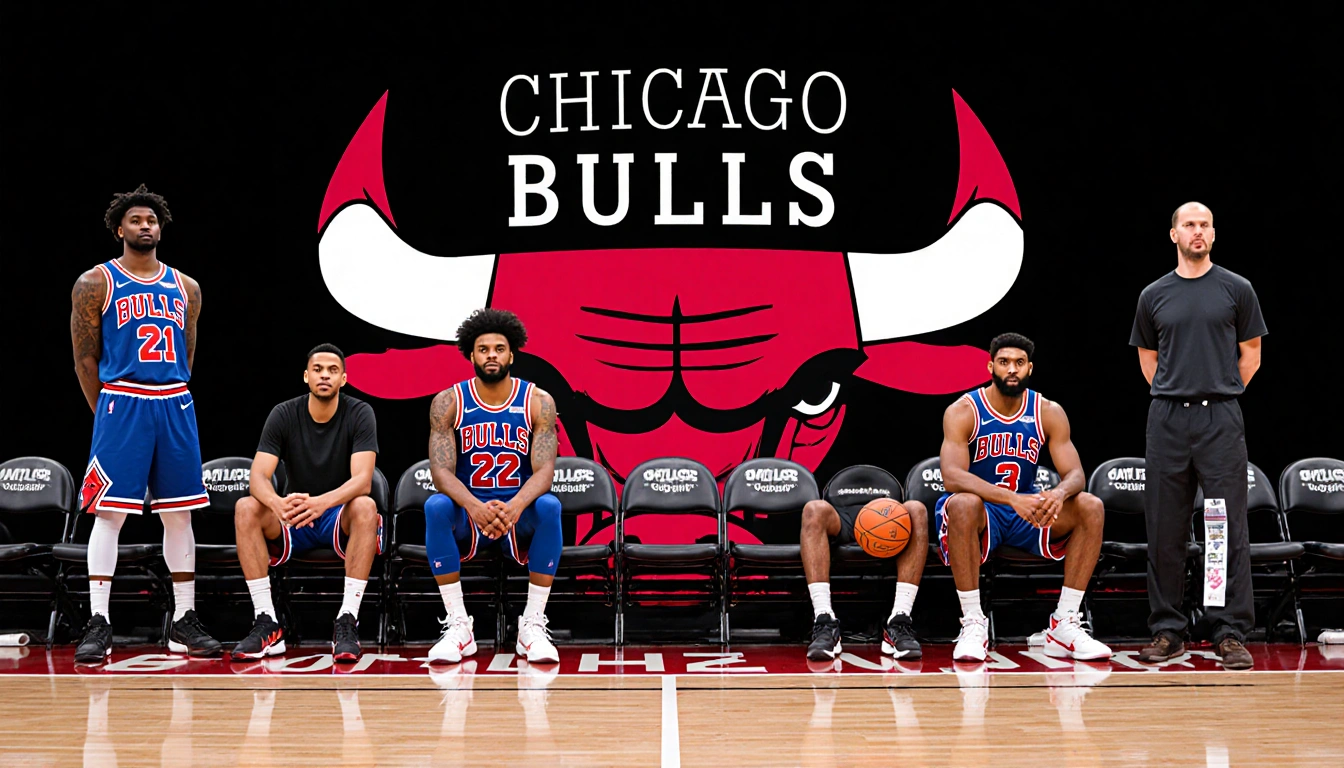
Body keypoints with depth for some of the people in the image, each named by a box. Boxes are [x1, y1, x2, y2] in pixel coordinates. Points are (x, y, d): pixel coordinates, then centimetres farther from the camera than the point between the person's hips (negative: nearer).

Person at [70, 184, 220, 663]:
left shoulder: (185, 288, 13)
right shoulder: (96, 283, 1)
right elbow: (85, 358, 0)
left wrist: (170, 401, 12)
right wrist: (108, 411, -1)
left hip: (175, 407, 4)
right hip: (120, 403, -4)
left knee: (179, 513, 6)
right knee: (109, 512, -6)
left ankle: (184, 622, 13)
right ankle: (98, 624, -3)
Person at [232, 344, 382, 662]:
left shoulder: (360, 414, -12)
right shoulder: (283, 415, -6)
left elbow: (363, 479, -24)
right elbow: (258, 476, -16)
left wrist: (322, 502, -46)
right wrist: (277, 503, -41)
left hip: (341, 518, -2)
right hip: (293, 521, 2)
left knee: (365, 506, -36)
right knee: (246, 508, -26)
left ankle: (347, 622, -34)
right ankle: (267, 624, -25)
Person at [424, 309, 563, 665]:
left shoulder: (538, 402, -3)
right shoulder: (448, 403, -2)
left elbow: (544, 469, -14)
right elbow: (441, 469, -12)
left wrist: (515, 506, -37)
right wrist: (475, 507, -35)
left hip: (519, 515, 0)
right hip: (469, 515, 0)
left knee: (549, 506, -33)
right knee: (435, 507, -32)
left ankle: (533, 625, -24)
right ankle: (458, 626, -24)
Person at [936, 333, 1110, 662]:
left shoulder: (1049, 413, -2)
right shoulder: (963, 412, -13)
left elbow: (1075, 474, -8)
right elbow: (952, 477, -27)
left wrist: (1060, 493, -35)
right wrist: (1012, 498, -41)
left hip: (1029, 511, 4)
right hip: (981, 511, -4)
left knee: (1091, 507, -20)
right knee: (962, 504, -38)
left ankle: (1064, 624, -17)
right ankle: (972, 623, -29)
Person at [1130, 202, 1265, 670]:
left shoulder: (1236, 290, 5)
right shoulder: (1154, 296, 10)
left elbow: (1250, 354, 9)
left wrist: (1219, 395, 5)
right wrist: (1174, 396, 9)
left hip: (1220, 420, -2)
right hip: (1167, 420, 2)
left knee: (1229, 528, -3)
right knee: (1165, 530, 4)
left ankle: (1231, 633, 2)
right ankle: (1167, 631, 12)